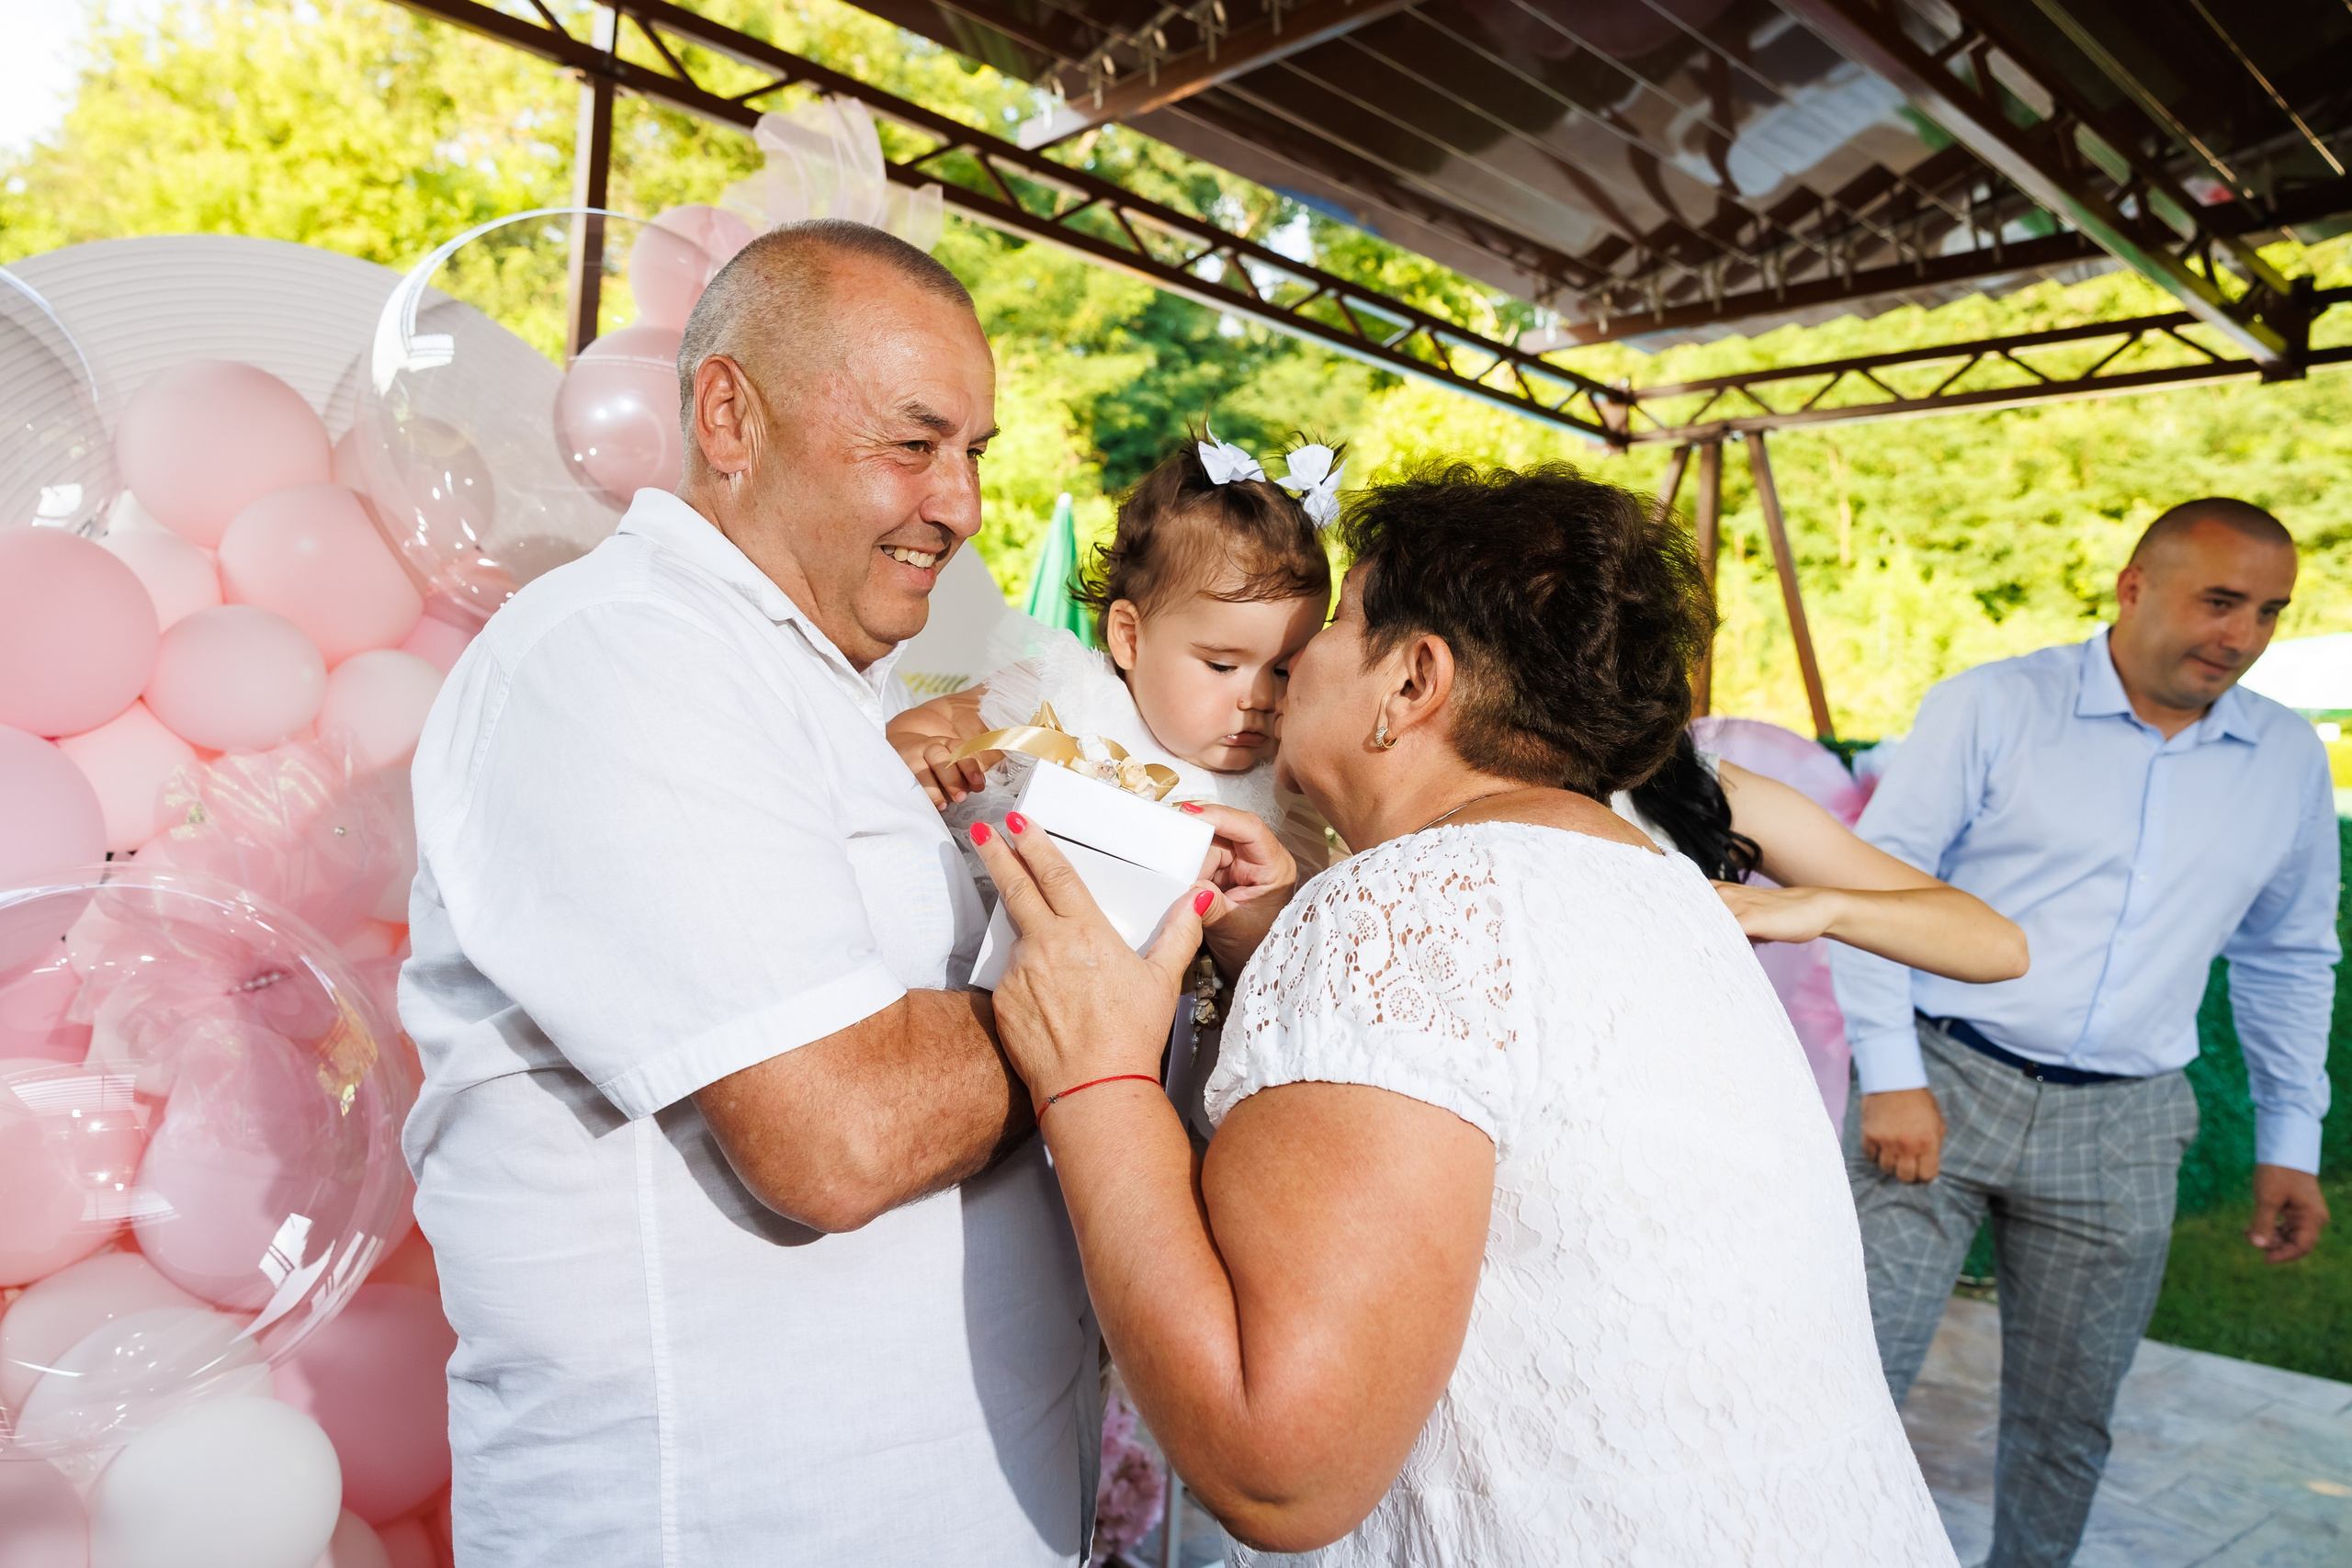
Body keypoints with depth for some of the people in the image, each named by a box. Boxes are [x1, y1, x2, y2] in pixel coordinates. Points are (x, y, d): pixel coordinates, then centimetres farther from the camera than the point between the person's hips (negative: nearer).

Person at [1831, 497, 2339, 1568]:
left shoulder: (2290, 763, 8)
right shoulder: (1991, 707, -6)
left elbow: (2288, 962, 19)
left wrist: (2290, 1140, 16)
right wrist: (1892, 1075, -12)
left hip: (2121, 1131, 4)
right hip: (1944, 1086, -3)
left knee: (2066, 1420, 14)